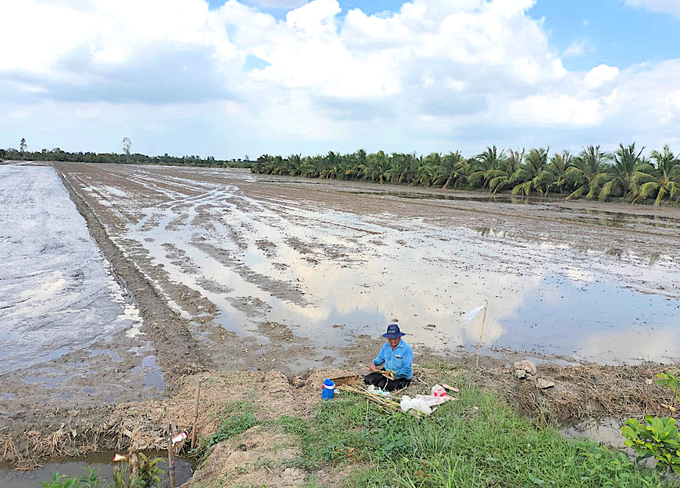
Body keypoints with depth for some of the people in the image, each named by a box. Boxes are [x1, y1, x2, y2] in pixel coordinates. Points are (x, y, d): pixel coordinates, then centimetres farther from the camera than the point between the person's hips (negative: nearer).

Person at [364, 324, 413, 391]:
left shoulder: (406, 348, -20)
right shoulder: (386, 345, 0)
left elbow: (407, 370, -21)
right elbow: (380, 358, 16)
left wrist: (394, 372, -26)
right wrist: (374, 363, -5)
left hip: (402, 377, -6)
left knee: (382, 385, -26)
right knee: (367, 379, -9)